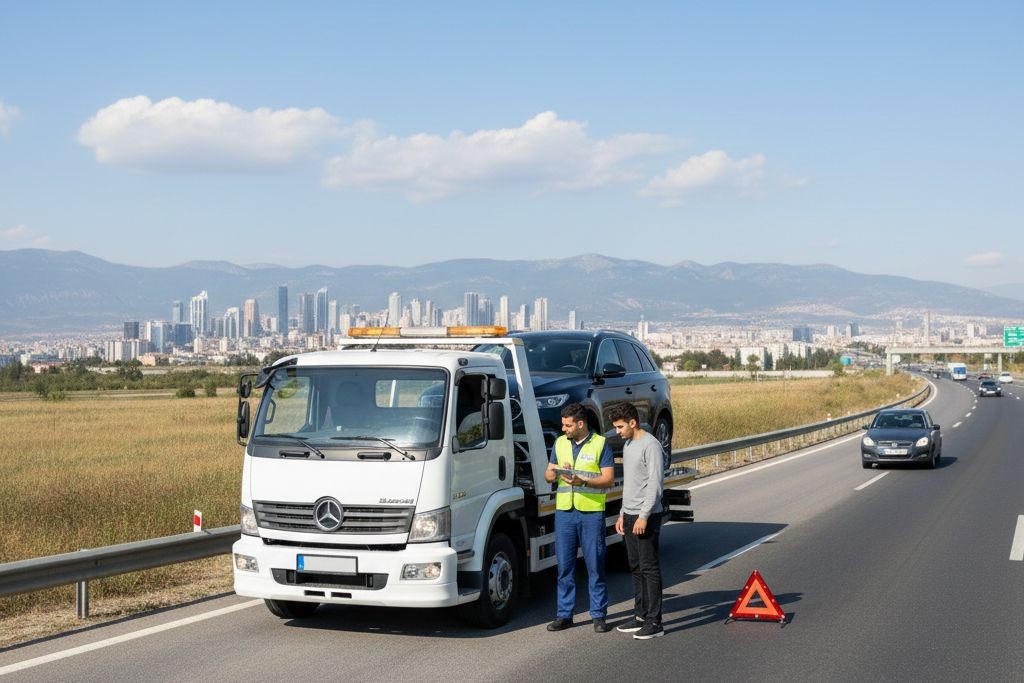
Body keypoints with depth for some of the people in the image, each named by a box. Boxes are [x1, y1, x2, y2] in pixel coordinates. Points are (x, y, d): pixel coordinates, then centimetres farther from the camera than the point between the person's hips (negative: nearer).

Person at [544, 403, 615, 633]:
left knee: (595, 566, 1)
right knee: (564, 566, 6)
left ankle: (599, 615, 8)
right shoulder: (560, 443, 14)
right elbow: (548, 475, 15)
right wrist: (558, 472, -8)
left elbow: (609, 478, -7)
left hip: (592, 512, -4)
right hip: (564, 511, 4)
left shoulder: (600, 444, -1)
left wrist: (582, 481, -20)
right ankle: (564, 614, 13)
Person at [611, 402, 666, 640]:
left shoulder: (650, 445, -12)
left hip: (646, 517, -9)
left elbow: (655, 482, -17)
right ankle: (641, 615, 19)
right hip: (630, 515, 9)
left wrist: (644, 515, -20)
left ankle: (654, 621, -6)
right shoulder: (627, 445, 17)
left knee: (649, 567, -8)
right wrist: (622, 514, 20)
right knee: (636, 567, 12)